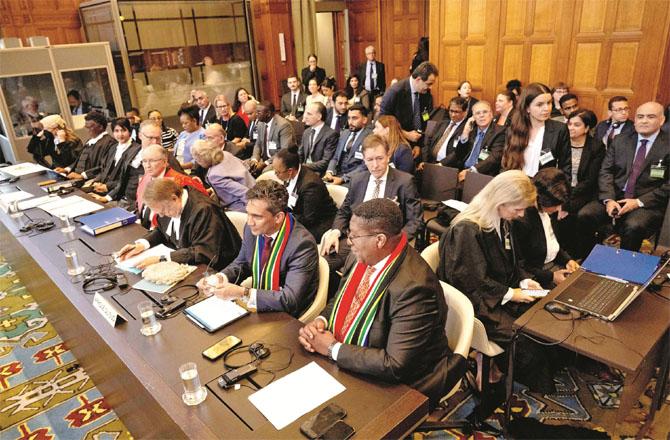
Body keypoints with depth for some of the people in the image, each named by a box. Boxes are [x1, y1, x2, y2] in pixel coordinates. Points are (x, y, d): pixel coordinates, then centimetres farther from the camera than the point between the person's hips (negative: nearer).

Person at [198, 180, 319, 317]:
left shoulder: (302, 244, -26)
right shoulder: (253, 228, -6)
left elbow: (290, 300, -27)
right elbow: (242, 263, 12)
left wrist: (243, 293, -29)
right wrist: (220, 278, -7)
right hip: (256, 305, 6)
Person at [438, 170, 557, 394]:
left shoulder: (502, 223, 7)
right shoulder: (467, 230, -21)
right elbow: (472, 281, -19)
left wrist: (524, 280, 0)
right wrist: (510, 294, -15)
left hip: (501, 295, 9)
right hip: (477, 303, -8)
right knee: (524, 340, -20)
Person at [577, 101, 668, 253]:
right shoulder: (620, 141, 13)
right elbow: (606, 172, 5)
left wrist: (639, 202, -14)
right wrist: (608, 199, -11)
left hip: (648, 203, -3)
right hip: (615, 197, 4)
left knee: (633, 226, -34)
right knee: (584, 215, -22)